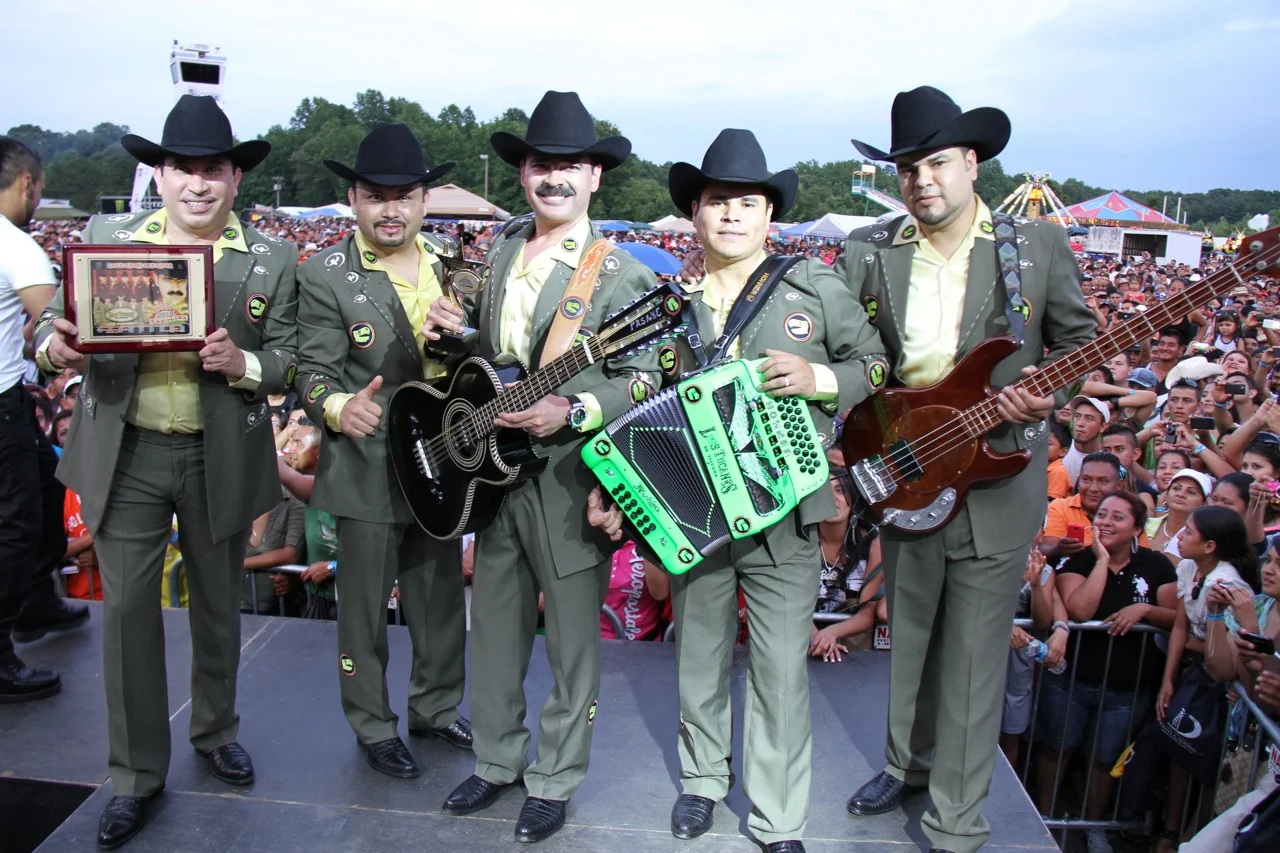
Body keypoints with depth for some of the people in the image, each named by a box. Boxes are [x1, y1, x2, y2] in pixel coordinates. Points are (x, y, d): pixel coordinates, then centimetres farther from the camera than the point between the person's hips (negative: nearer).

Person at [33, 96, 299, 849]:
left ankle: (217, 729, 40)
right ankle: (137, 773, 23)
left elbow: (286, 362, -3)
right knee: (128, 610, 5)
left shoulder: (273, 261, -2)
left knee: (218, 604, 16)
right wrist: (55, 345, -20)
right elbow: (55, 324, 3)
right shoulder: (106, 236, 1)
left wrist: (242, 364, -24)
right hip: (127, 455, 1)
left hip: (221, 459, 0)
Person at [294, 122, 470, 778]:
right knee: (365, 607, 8)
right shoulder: (325, 275, -8)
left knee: (442, 596, 17)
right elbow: (314, 373, -11)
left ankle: (435, 707, 39)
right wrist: (338, 408, -32)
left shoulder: (450, 262, 6)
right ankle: (374, 728, 29)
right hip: (367, 471, -4)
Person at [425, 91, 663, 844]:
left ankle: (556, 781, 28)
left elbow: (644, 380, -13)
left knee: (572, 643, 8)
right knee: (495, 627, 17)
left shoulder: (622, 276, -10)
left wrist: (573, 411, -27)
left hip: (573, 480, -5)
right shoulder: (499, 253, 9)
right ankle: (498, 761, 37)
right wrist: (452, 326, -3)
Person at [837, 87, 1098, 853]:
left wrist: (1050, 393, -15)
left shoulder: (1040, 244, -2)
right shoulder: (868, 252, 1)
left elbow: (1079, 338, 5)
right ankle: (909, 762, 43)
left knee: (973, 655, 5)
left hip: (998, 479, -2)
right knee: (909, 634, 19)